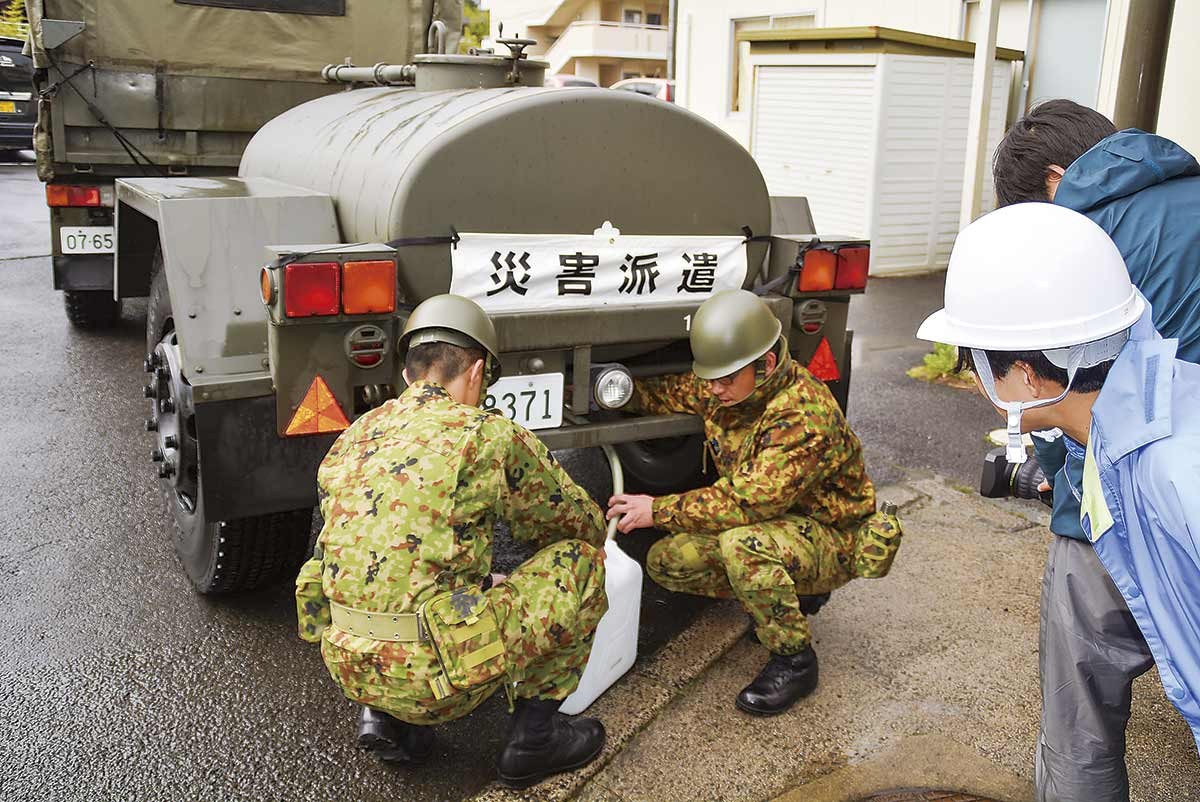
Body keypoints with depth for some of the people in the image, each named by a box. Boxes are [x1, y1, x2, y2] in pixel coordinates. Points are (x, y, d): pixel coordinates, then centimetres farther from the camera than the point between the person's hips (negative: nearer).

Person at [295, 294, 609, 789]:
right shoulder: (488, 435, -8)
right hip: (436, 675, -7)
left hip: (348, 666, 7)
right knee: (580, 559, 7)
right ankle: (535, 734, 13)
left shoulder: (354, 437, 11)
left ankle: (384, 718, 19)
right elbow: (583, 524, 7)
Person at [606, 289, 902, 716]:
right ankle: (792, 594, 11)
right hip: (776, 525, 9)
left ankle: (795, 660, -15)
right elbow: (668, 393, 12)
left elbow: (747, 501, -35)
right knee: (666, 561, -4)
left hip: (832, 541, -8)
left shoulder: (805, 417, -31)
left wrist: (659, 510, -29)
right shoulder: (721, 391, -6)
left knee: (743, 543, -38)